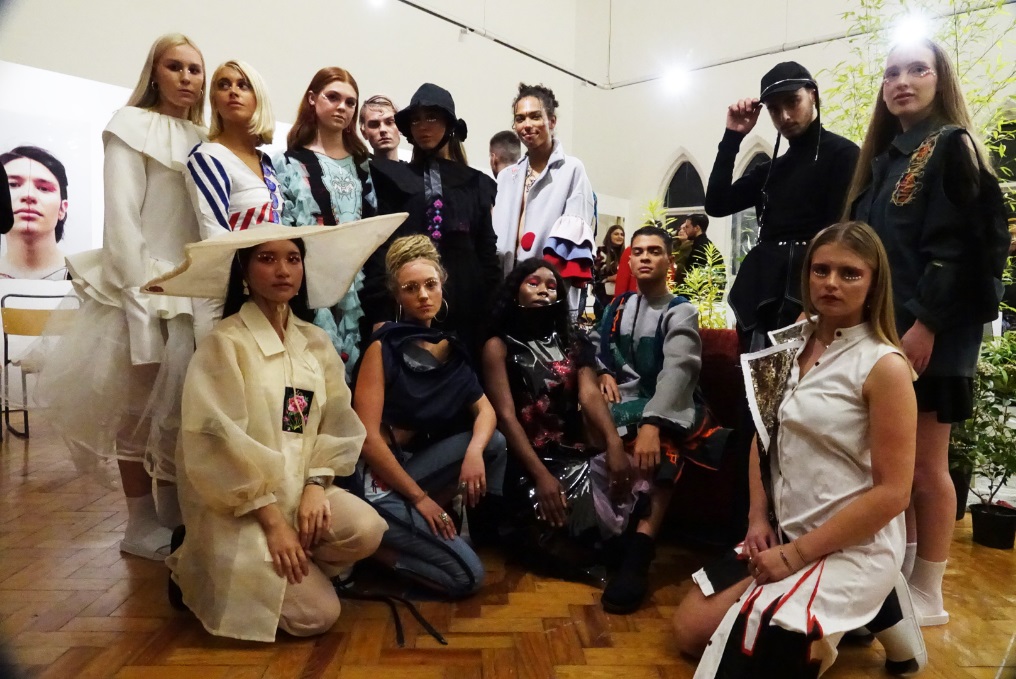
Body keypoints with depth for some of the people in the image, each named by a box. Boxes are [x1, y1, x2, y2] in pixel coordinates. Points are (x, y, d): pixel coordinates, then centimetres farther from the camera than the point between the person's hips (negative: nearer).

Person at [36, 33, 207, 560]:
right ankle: (142, 523, 10)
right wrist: (139, 292, -17)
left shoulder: (202, 140, 17)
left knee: (180, 406, 7)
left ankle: (173, 513, 18)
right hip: (143, 285, -5)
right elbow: (120, 214, -10)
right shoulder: (132, 126, 0)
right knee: (139, 406, 0)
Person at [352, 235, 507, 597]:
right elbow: (367, 437, -18)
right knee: (467, 576, -11)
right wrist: (420, 497, -17)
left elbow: (485, 410, 1)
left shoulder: (449, 348, 6)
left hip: (414, 461, 7)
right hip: (376, 480, -6)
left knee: (493, 442, -12)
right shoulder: (382, 348, -13)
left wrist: (474, 450, -22)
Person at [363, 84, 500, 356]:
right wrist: (378, 313, -9)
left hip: (464, 310, 2)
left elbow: (487, 254, 11)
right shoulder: (392, 178, 9)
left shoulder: (476, 183, 14)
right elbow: (378, 246, 0)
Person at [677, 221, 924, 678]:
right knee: (690, 630, 7)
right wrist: (759, 518, -1)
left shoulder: (884, 366, -15)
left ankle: (872, 613, 7)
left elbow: (892, 493, -17)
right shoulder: (793, 344, 4)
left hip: (853, 548, -7)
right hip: (784, 533, 7)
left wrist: (797, 555, -16)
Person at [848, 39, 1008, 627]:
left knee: (924, 464, -1)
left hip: (929, 333, -7)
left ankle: (928, 595, 11)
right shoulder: (885, 156, 19)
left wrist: (926, 325, -21)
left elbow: (957, 247, -14)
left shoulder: (951, 146, -3)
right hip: (883, 329, 7)